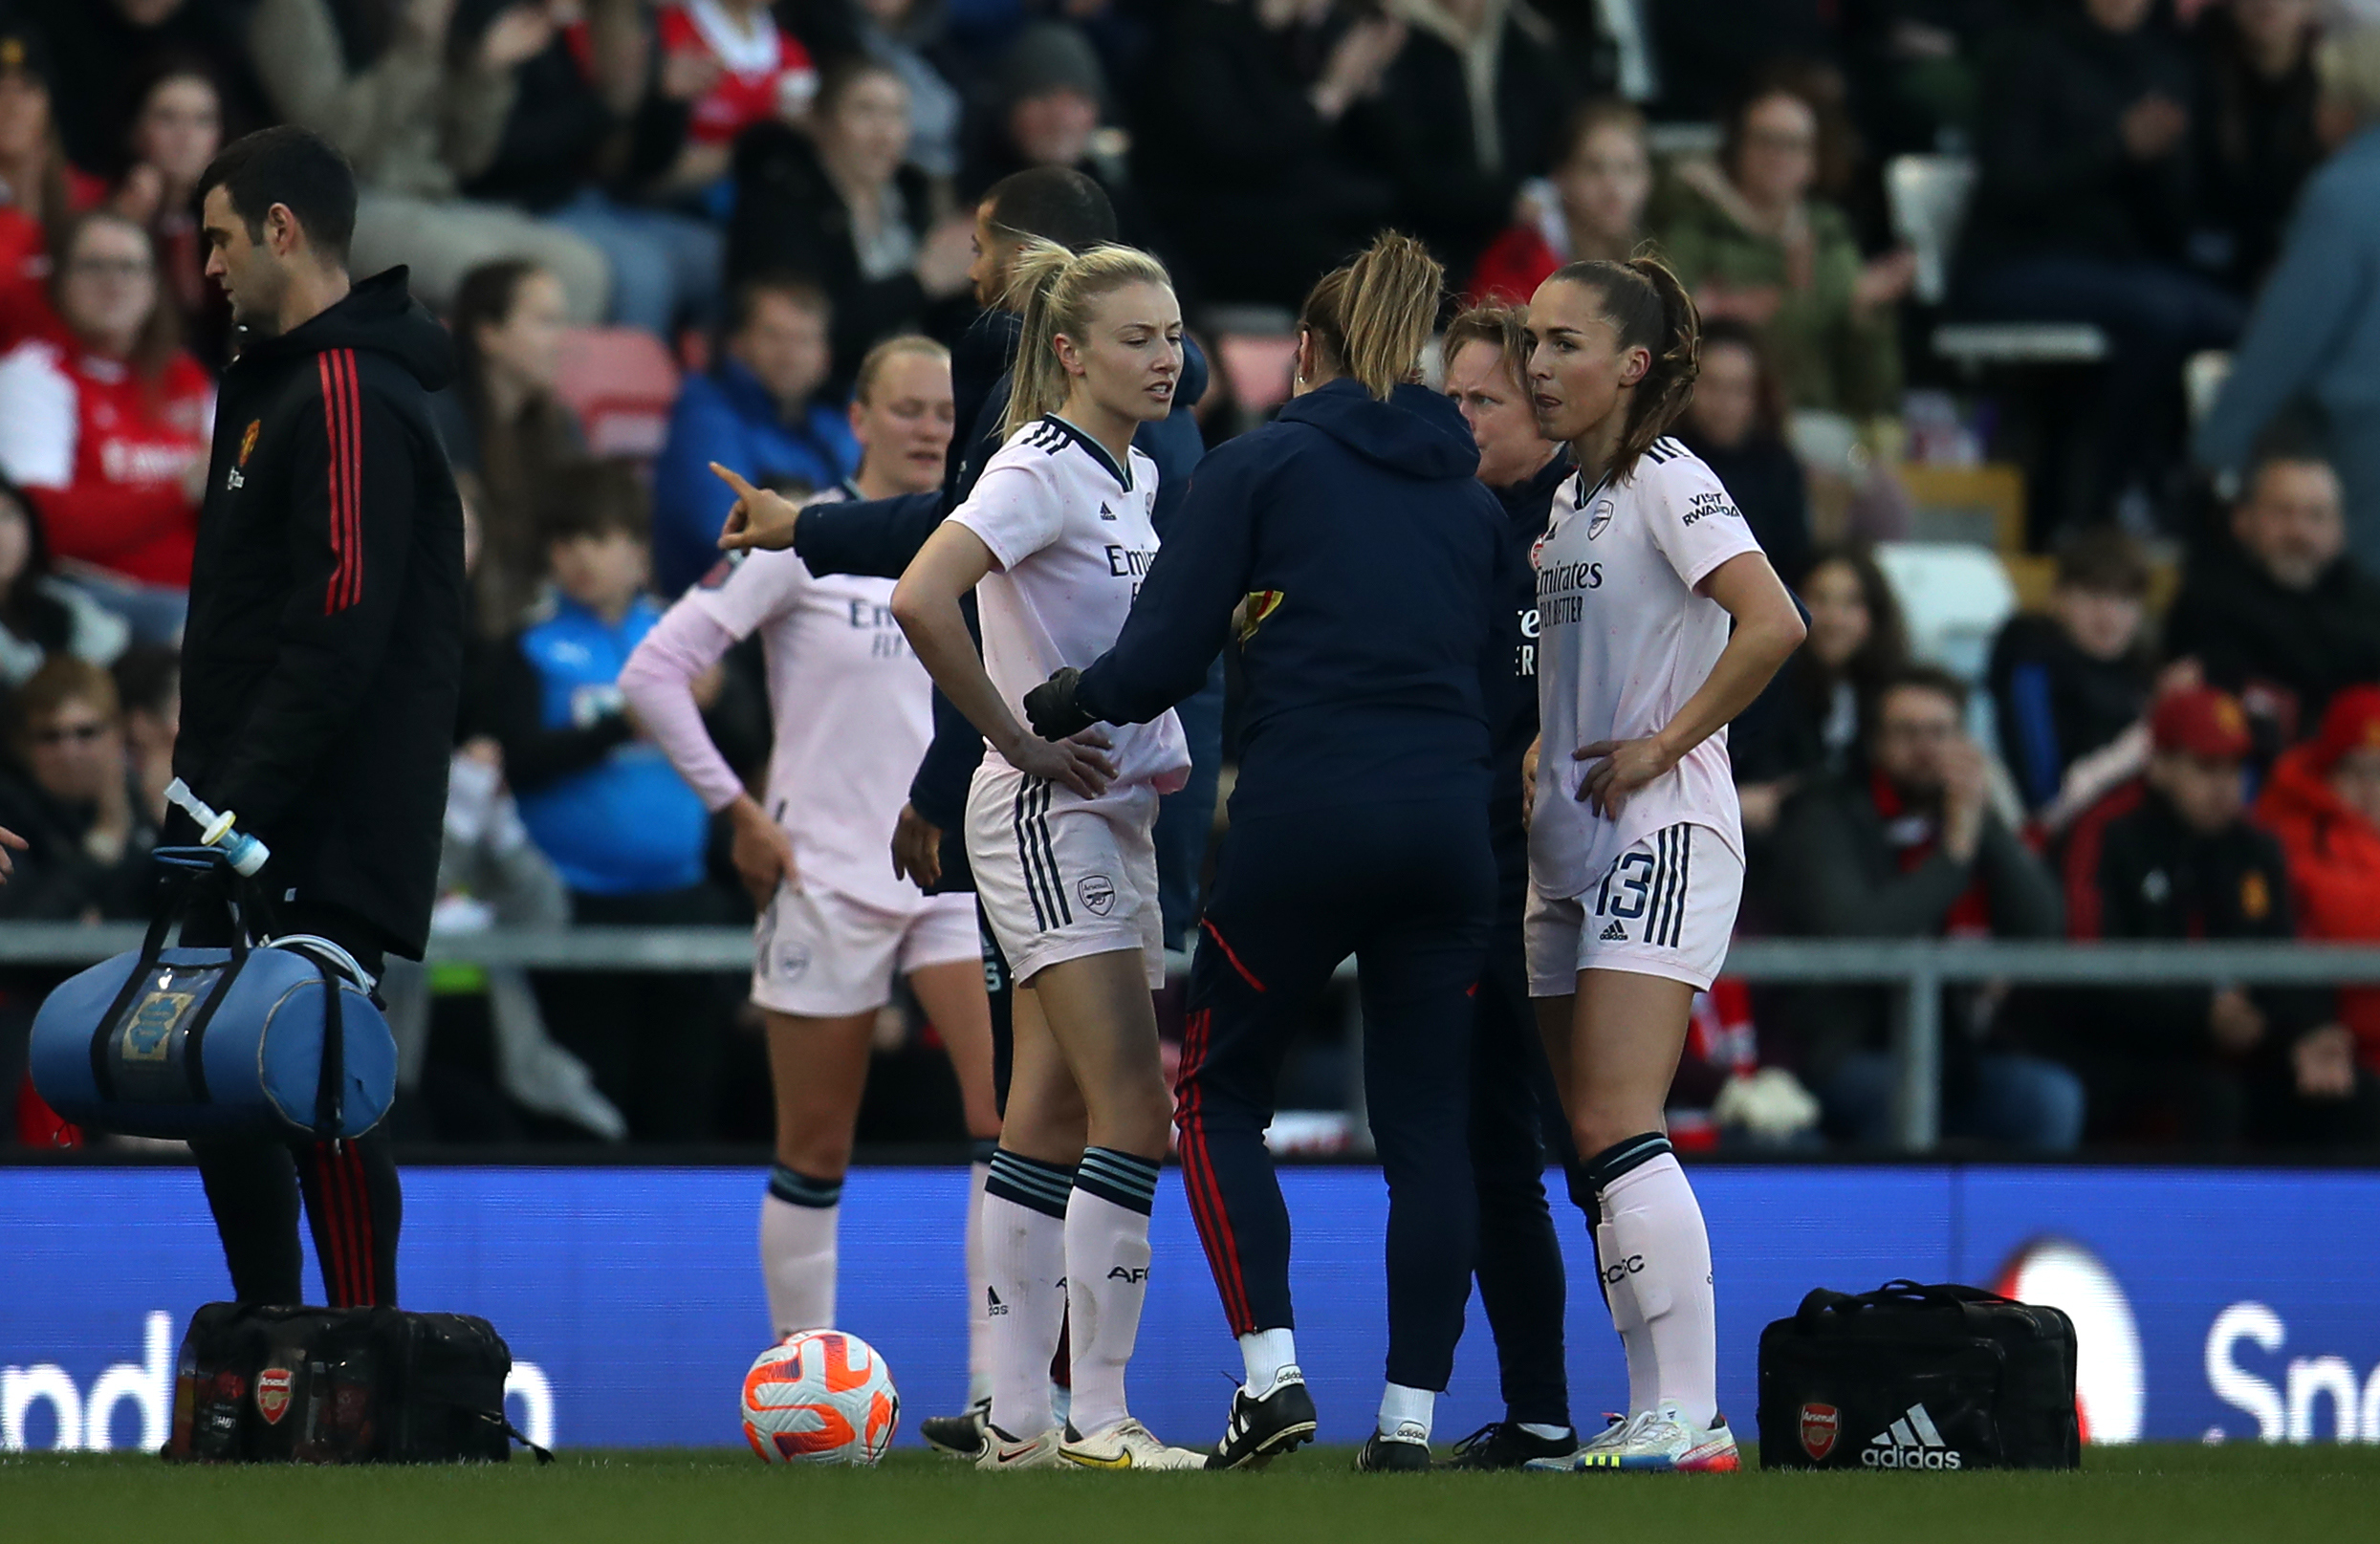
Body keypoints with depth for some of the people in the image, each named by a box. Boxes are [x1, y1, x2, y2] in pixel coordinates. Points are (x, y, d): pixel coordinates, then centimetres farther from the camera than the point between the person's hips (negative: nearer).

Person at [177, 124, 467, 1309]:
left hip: (326, 842, -10)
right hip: (251, 829, 10)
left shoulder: (350, 398, -13)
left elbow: (338, 638, -21)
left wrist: (243, 806, -22)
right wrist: (204, 788, 16)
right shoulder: (275, 381, 19)